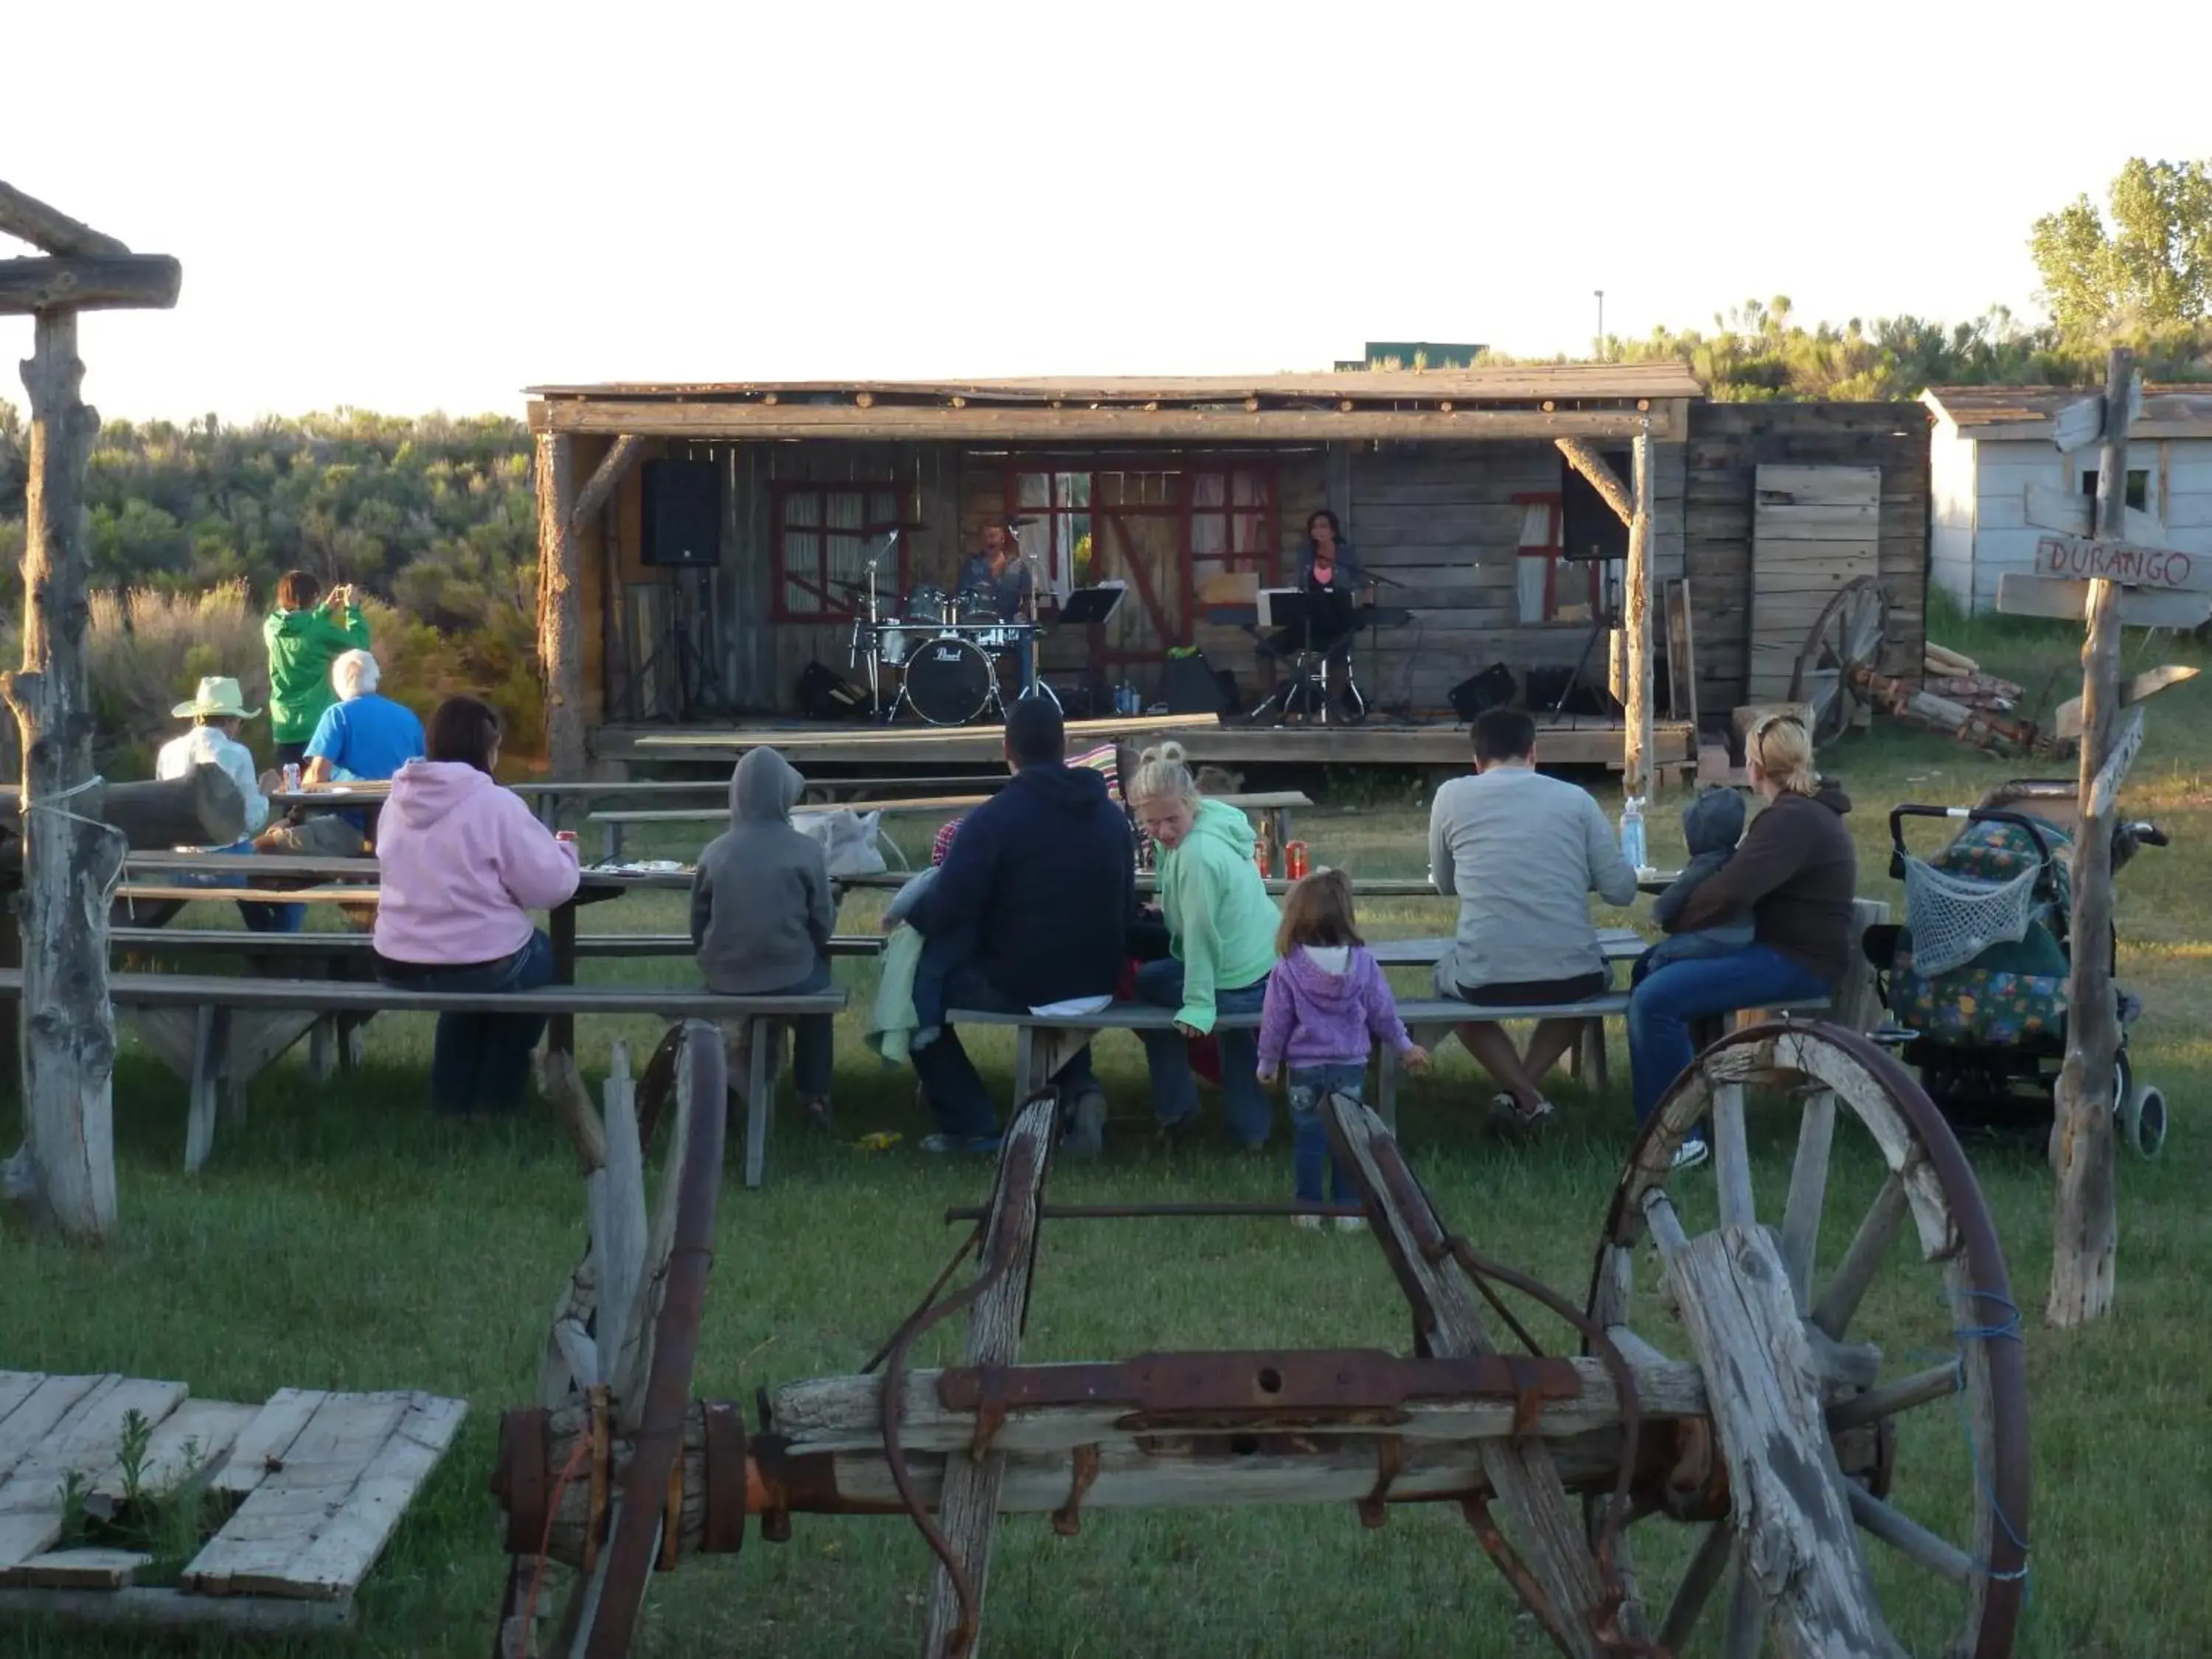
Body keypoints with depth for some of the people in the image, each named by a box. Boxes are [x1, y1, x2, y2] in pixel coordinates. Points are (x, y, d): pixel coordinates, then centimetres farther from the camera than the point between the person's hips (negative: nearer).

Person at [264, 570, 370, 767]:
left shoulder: (272, 629, 0)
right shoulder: (320, 632, -14)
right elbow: (359, 645, -2)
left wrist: (326, 609, 24)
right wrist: (352, 609, 10)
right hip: (318, 727, -5)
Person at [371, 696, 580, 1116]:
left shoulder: (399, 801, 3)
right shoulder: (495, 803, -15)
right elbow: (551, 886, -13)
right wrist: (565, 852, 9)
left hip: (397, 965, 5)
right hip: (481, 964, -5)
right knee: (544, 956, 28)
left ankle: (451, 1102, 41)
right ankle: (496, 1103, 33)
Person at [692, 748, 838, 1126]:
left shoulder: (715, 852, -5)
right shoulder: (806, 851, -11)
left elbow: (698, 928, 2)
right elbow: (824, 926, -4)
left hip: (724, 977, 2)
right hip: (790, 976, -2)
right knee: (817, 972, 32)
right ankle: (814, 1094, 33)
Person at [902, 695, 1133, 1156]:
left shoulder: (993, 819, -15)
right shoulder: (1110, 815, 4)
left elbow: (943, 914, -16)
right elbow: (1125, 908, 13)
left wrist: (906, 914, 5)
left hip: (1015, 987, -5)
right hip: (1096, 985, 5)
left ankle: (971, 1126, 12)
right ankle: (1080, 1088, 11)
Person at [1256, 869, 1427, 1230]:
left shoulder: (1287, 970, -13)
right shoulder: (1363, 962, -7)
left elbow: (1275, 1021, -6)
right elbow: (1383, 1012, 1)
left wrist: (1268, 1062, 9)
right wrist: (1406, 1046, 16)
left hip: (1305, 1068, -2)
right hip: (1350, 1065, 2)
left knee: (1308, 1138, 9)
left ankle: (1309, 1208, 14)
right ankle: (1348, 1210, 14)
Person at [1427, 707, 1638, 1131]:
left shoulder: (1452, 797, 5)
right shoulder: (1575, 799, 5)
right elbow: (1622, 890, 4)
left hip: (1485, 980, -1)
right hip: (1570, 977, 1)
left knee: (1447, 978, 35)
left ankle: (1524, 1094, 13)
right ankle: (1528, 1084, 16)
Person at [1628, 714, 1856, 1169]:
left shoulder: (1792, 820, -18)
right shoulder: (1805, 810, 17)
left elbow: (1729, 892, -27)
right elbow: (1746, 878, 18)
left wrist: (1675, 920, -10)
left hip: (1797, 963, -11)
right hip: (1786, 947, 11)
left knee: (1653, 999, -23)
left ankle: (1675, 1140, -18)